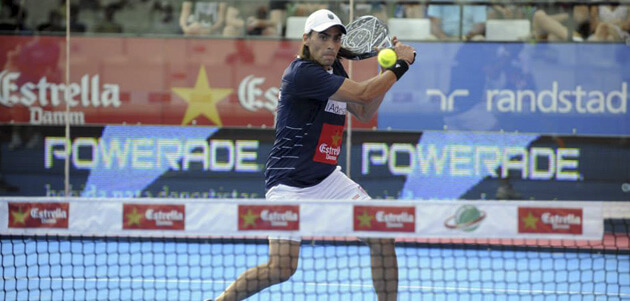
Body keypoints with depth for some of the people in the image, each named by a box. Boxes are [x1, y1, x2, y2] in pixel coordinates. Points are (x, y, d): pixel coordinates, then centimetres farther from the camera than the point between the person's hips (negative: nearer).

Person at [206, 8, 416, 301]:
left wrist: (387, 70, 3)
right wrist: (402, 64, -11)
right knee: (281, 268, -15)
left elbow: (364, 112, 16)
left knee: (381, 237, -6)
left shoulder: (333, 68, 8)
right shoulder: (302, 73, -21)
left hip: (327, 178, 8)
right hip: (289, 183, -8)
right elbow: (362, 93, -24)